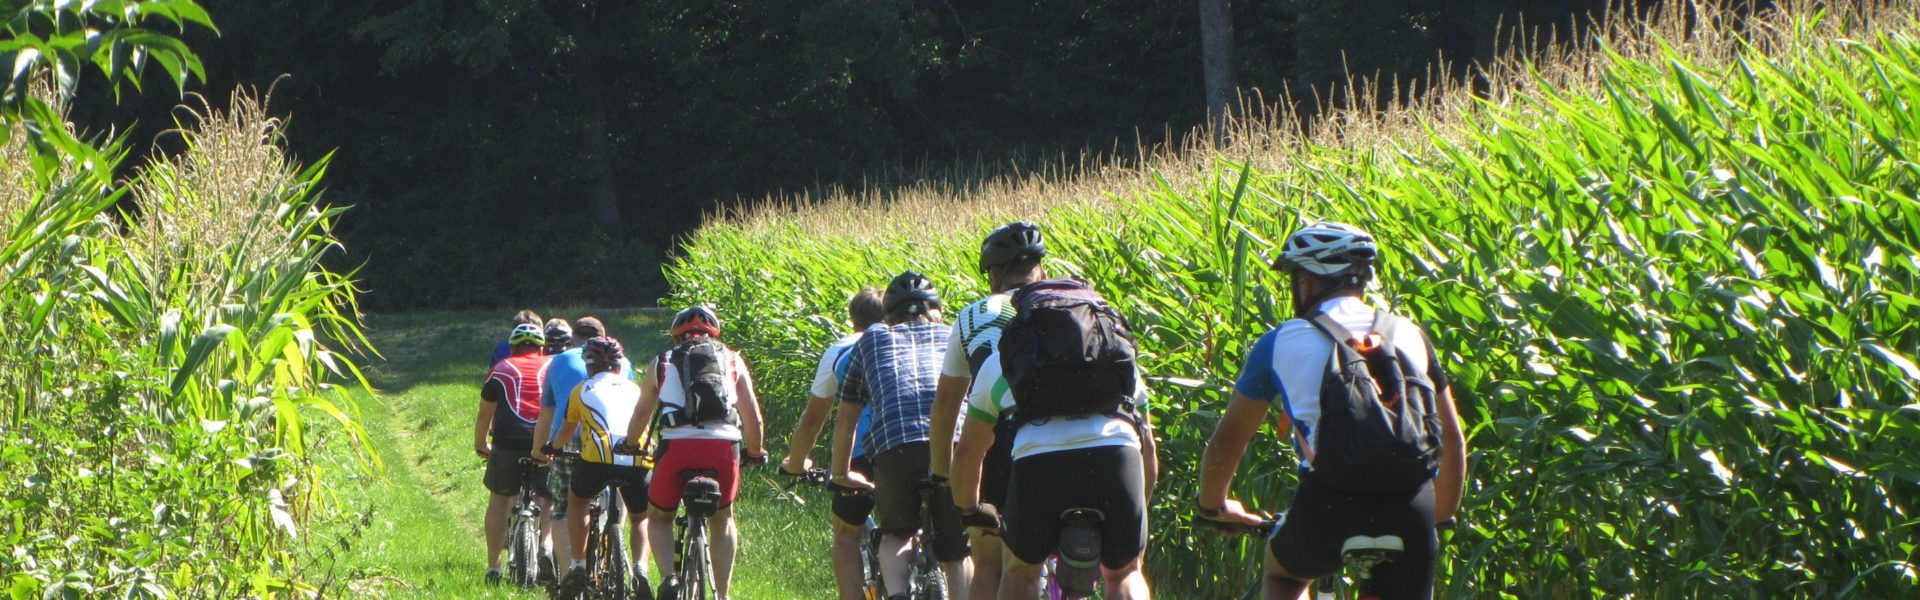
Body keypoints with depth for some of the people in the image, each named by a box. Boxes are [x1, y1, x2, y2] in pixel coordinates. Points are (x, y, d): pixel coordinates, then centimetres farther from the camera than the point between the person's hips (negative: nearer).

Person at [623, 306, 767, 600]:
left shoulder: (663, 363, 21)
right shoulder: (732, 361, 22)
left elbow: (641, 415, 27)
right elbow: (753, 417, 19)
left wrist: (630, 445, 46)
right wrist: (756, 452, 37)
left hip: (677, 446, -1)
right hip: (723, 446, 1)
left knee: (659, 517, 23)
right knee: (722, 520, 26)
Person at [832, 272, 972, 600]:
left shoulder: (873, 339, 29)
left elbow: (846, 419, 34)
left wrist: (842, 474, 49)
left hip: (894, 447, 0)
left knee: (896, 534, 22)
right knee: (957, 553, 16)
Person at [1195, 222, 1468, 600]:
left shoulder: (1281, 342, 10)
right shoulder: (1409, 335, 17)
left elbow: (1227, 441, 18)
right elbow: (1453, 440, 25)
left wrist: (1213, 506, 36)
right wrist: (1443, 515, 40)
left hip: (1330, 502, -1)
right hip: (1410, 507, 1)